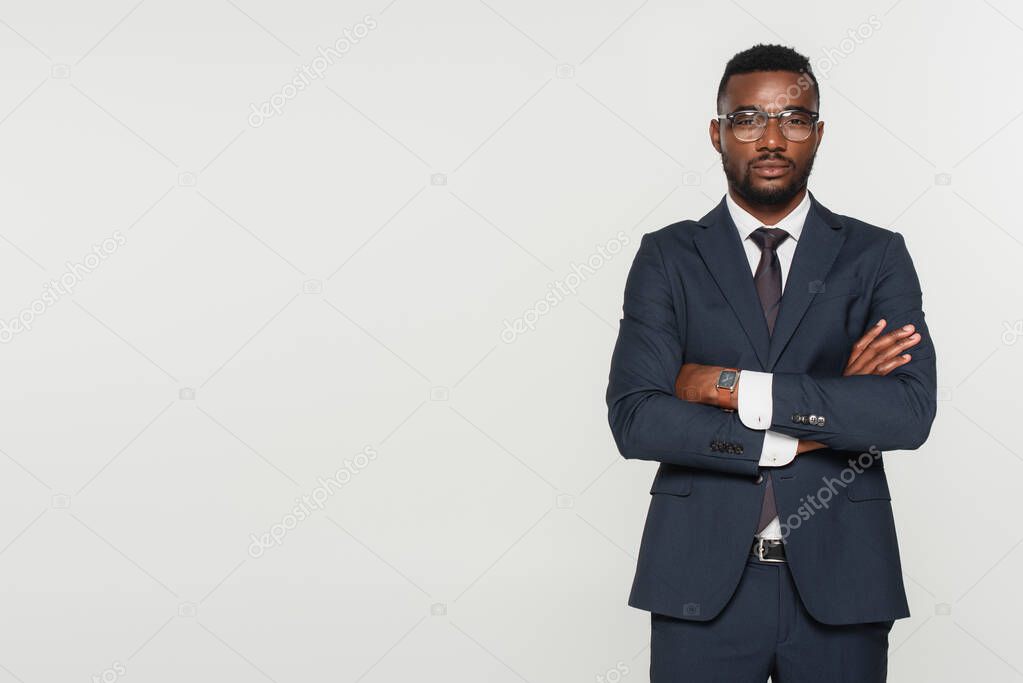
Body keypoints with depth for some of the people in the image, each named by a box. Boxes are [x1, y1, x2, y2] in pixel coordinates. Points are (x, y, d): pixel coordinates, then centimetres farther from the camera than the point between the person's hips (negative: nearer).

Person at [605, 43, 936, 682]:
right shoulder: (667, 256, 3)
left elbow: (911, 411, -10)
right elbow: (635, 418, -9)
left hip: (839, 579, 1)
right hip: (703, 579, 0)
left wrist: (736, 387, -14)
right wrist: (820, 421, -11)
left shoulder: (876, 255, 3)